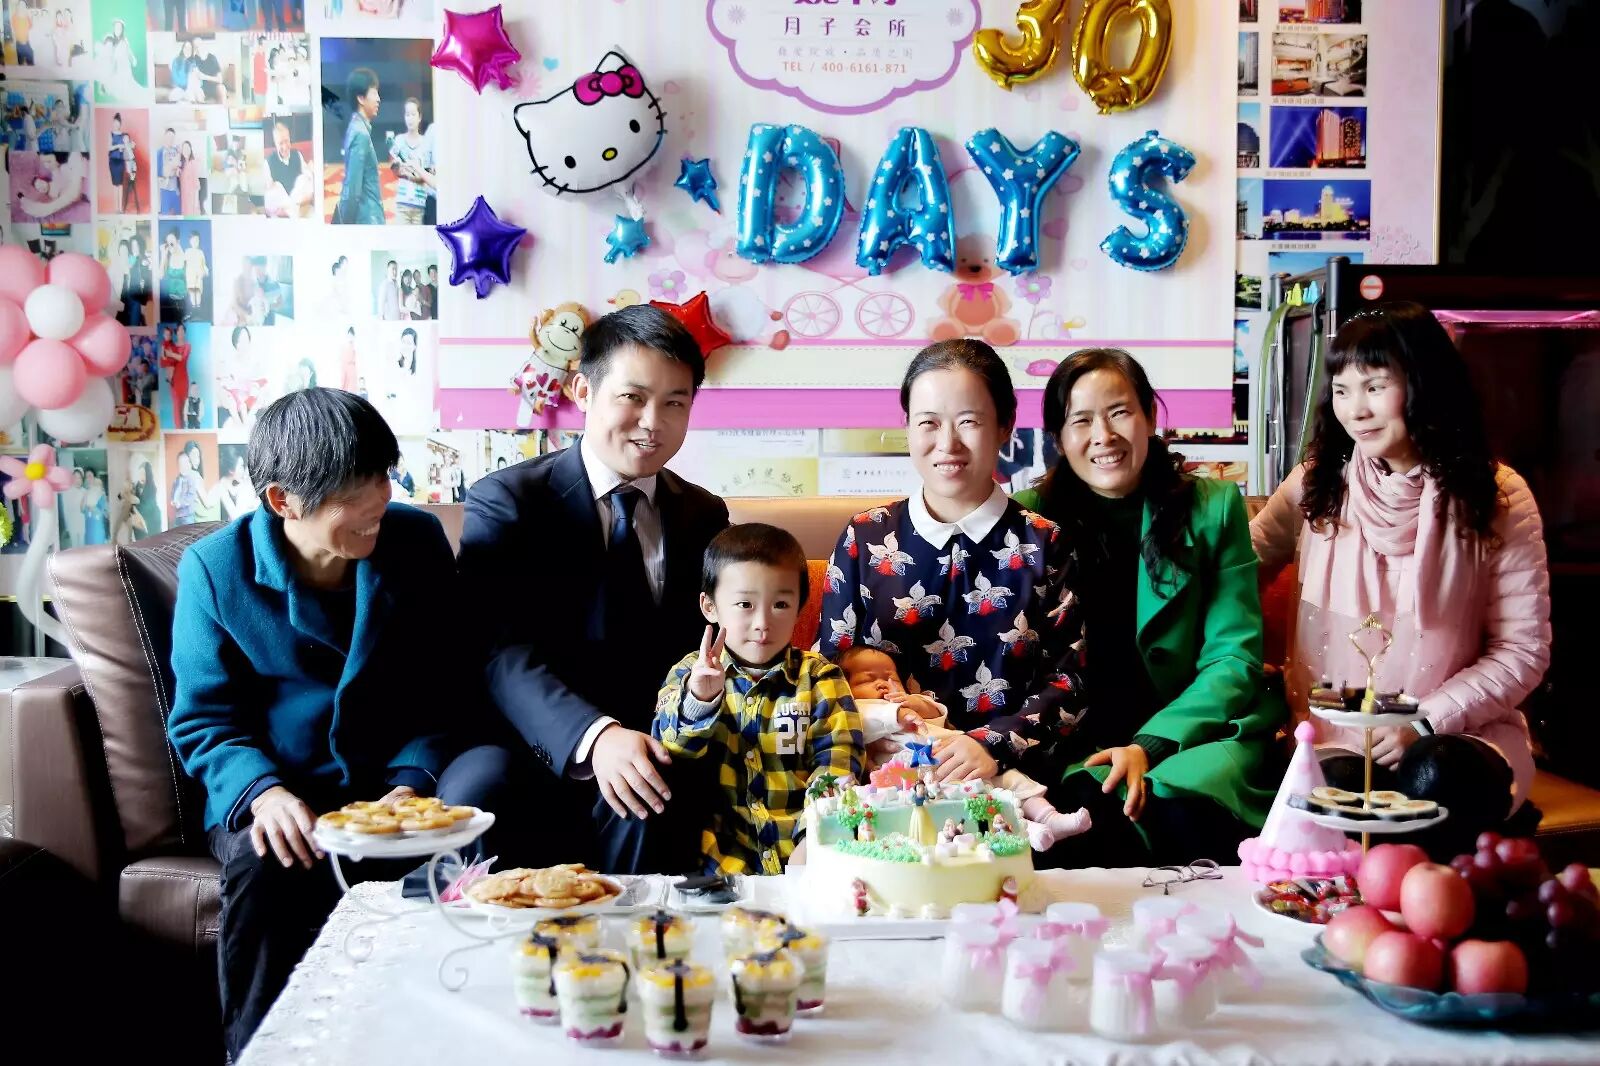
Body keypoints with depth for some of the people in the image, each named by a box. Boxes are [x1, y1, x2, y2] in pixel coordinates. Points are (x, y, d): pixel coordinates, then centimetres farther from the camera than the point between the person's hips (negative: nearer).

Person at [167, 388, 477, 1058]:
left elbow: (444, 690, 5)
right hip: (277, 794, -1)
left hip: (397, 785, 1)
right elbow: (203, 720, 0)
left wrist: (414, 779, -13)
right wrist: (263, 793, -20)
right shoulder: (215, 568, -3)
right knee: (268, 874, -34)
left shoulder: (417, 541, 2)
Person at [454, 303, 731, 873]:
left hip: (658, 751, 3)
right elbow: (504, 652, -12)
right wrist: (595, 736, -29)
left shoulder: (705, 516, 15)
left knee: (660, 794, -32)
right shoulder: (505, 500, 0)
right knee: (481, 784, -35)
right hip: (540, 747, -3)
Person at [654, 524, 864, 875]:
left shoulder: (817, 677, 7)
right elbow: (668, 747, -3)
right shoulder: (691, 673, 9)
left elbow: (837, 761, 0)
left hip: (800, 847, 0)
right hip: (722, 852, 0)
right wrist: (698, 699, -24)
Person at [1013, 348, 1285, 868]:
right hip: (1077, 742, 0)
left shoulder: (1215, 507, 5)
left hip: (1194, 726, 0)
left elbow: (1234, 657, 0)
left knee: (1184, 800, -35)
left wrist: (1151, 746, -16)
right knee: (1089, 802, -35)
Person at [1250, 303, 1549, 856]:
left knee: (1432, 783, -35)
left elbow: (1522, 652, -1)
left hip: (1457, 731, -1)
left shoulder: (1496, 497, -1)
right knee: (1333, 791, -32)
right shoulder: (1317, 485, 6)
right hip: (1334, 737, 2)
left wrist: (1424, 722, -15)